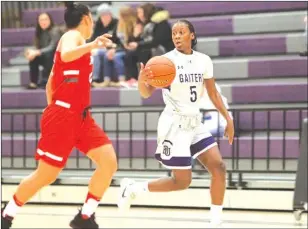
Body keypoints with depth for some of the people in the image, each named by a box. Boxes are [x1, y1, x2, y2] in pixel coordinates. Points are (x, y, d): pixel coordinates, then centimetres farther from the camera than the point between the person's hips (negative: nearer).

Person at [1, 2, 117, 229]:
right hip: (63, 115, -9)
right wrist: (91, 45, -48)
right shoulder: (73, 36, -6)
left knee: (109, 161, -5)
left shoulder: (75, 39, 20)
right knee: (45, 175, -2)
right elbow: (66, 55, -33)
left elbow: (50, 85, 26)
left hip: (81, 116, 9)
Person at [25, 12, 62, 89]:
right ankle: (33, 82, -23)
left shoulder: (55, 31, -16)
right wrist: (32, 51, -24)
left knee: (47, 54, -35)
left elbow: (52, 47, -27)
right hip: (45, 58, 6)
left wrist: (37, 52, -38)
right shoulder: (39, 32, 4)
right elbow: (37, 47, 0)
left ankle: (45, 80, -32)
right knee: (33, 57, -21)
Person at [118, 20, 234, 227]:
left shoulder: (204, 60, 4)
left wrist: (228, 118, 10)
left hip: (195, 123, 6)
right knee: (182, 181, -6)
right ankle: (133, 188, 13)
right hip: (174, 124, -6)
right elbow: (147, 93, -19)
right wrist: (142, 80, -40)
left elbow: (213, 93, 15)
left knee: (219, 167, -8)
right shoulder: (167, 60, -12)